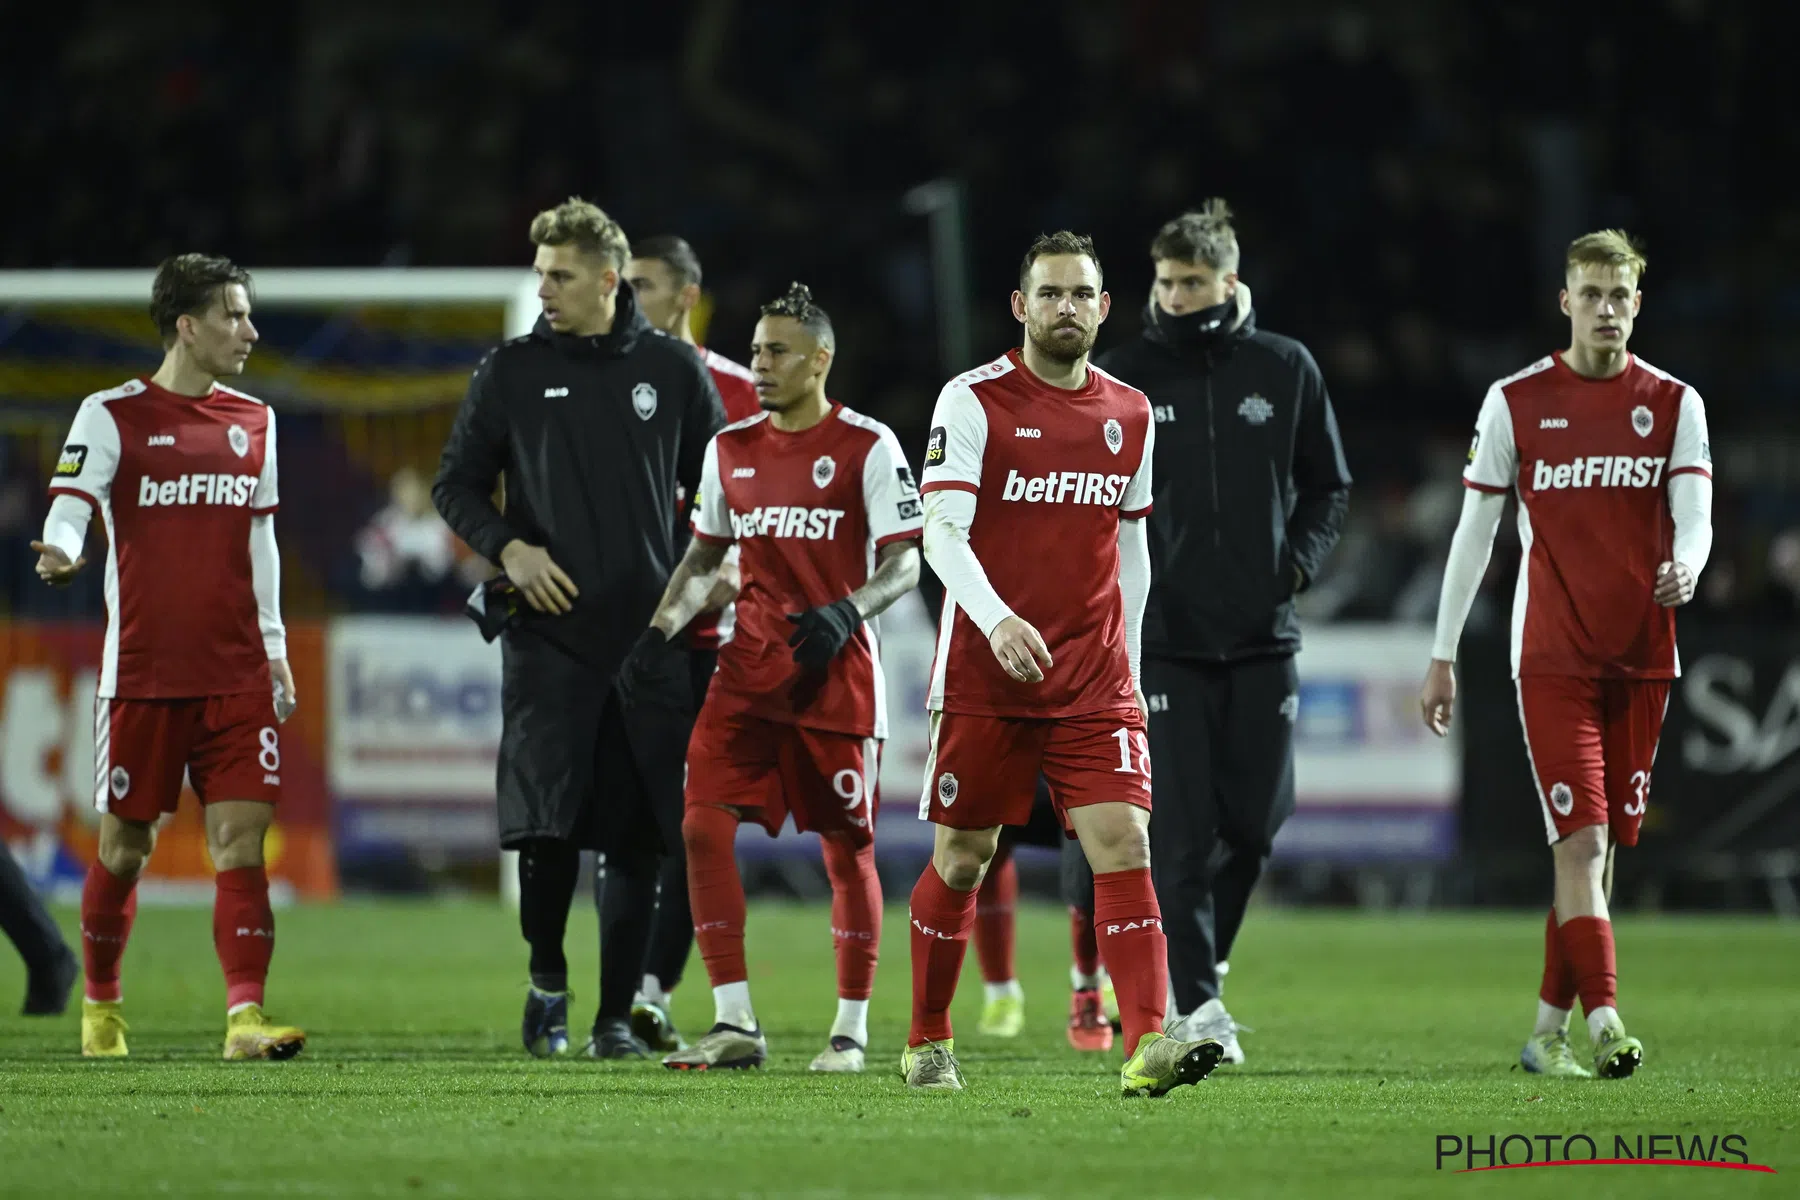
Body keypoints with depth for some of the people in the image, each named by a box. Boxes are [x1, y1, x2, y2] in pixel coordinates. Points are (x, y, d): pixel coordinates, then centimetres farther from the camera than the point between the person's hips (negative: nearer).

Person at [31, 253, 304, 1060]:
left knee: (241, 836, -8)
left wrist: (273, 644, 18)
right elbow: (71, 504, -12)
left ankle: (245, 1017, -14)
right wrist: (61, 550, -35)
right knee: (125, 842, 5)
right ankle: (100, 1005, 25)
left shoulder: (253, 421, 13)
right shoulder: (113, 416, -2)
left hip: (237, 675, 4)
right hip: (143, 673, -3)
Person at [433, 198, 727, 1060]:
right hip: (547, 634, -1)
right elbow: (456, 485, 10)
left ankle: (617, 1015, 11)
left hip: (650, 637, 1)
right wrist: (508, 548, -7)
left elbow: (717, 491, 13)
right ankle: (547, 982, 11)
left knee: (640, 839, 1)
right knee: (545, 825, -12)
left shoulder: (672, 371, 6)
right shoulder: (511, 374, 4)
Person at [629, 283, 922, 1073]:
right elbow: (705, 557, 20)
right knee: (704, 823, -11)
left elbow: (905, 563, -8)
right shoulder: (730, 449, 10)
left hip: (836, 673, -4)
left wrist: (845, 612, -25)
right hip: (750, 669, 4)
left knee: (847, 845, 3)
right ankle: (734, 1023, -7)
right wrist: (660, 629, 5)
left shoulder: (867, 447, -6)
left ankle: (851, 1028, 17)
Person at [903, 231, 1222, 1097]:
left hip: (1093, 680, 3)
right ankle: (927, 1043, 23)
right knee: (961, 858, 6)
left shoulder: (1130, 416, 10)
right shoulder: (974, 401, -5)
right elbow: (942, 530, -14)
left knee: (1124, 840, -12)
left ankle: (1146, 1044, -22)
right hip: (985, 674, -3)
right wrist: (996, 619, -29)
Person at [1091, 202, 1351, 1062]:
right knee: (1183, 828, -7)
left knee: (1255, 821, 3)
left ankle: (1196, 955, 26)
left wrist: (1299, 561, -1)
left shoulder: (1284, 370, 6)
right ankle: (1195, 1002, -5)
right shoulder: (1123, 376, 2)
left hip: (1262, 636, 2)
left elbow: (1328, 484, 14)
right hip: (1164, 634, -2)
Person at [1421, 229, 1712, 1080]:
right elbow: (1475, 531, 5)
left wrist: (1685, 567, -29)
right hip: (1552, 658, -3)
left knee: (1603, 844, 7)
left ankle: (1548, 1031, 15)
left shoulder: (1674, 404, 5)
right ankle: (1603, 1020, -22)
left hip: (1643, 658, 3)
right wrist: (1442, 655, 3)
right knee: (1579, 839, -15)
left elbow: (1693, 516, -5)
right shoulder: (1515, 402, 1)